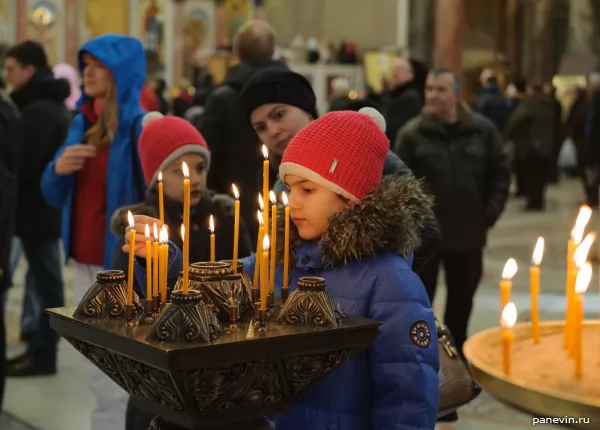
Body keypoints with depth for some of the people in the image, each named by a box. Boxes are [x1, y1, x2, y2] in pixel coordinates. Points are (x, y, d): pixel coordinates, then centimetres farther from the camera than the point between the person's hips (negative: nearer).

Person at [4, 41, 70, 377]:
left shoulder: (38, 110, -18)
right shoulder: (50, 104, 15)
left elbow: (23, 166, -23)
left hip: (38, 209, -10)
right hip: (47, 205, 10)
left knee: (45, 281, -4)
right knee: (44, 280, 13)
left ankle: (43, 353, 3)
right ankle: (40, 347, 21)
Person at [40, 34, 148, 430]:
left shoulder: (143, 127, -12)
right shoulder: (81, 124, 10)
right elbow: (55, 197, 14)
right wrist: (58, 169, -8)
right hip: (85, 263, 7)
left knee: (120, 381, -2)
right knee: (98, 374, 17)